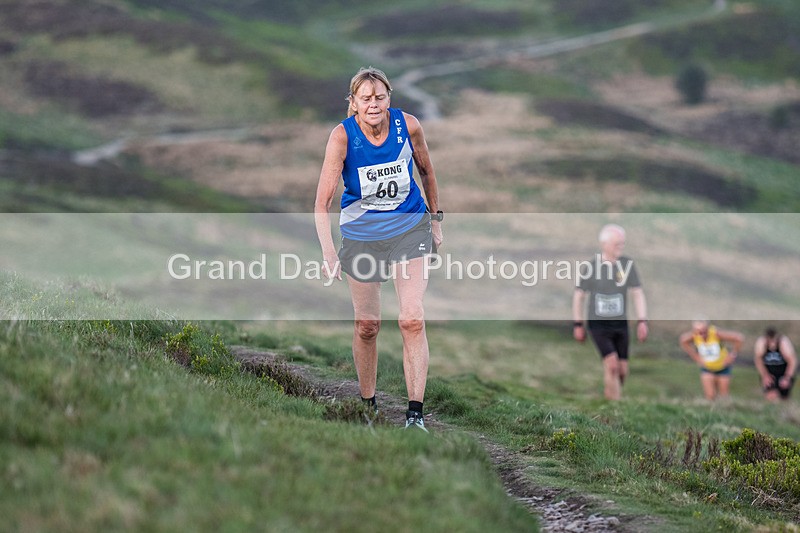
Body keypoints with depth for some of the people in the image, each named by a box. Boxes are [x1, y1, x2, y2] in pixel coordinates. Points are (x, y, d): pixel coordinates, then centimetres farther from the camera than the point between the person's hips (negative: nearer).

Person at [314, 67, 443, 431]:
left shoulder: (408, 126, -14)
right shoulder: (342, 136, -19)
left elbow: (426, 171, 7)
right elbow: (323, 201, -24)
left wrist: (435, 220, 13)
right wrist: (328, 251, -36)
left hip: (409, 229, 1)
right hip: (360, 234, 0)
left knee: (412, 320, -12)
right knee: (366, 325, 6)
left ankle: (415, 413, -11)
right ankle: (367, 404, 25)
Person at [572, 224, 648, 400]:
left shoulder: (627, 264, -3)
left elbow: (637, 294, 2)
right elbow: (579, 295, 1)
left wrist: (642, 321, -5)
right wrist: (578, 324, 2)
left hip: (620, 324, 3)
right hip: (598, 324, -3)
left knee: (622, 370, 3)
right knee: (612, 364, -17)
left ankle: (610, 396, 26)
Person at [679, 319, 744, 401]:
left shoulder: (716, 333, -37)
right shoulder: (693, 335, -28)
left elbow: (739, 338, -30)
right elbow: (684, 341, -3)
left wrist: (733, 355, -18)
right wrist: (696, 358, -4)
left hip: (722, 366, -1)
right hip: (707, 368, 1)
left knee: (724, 395, 11)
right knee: (710, 395, -9)